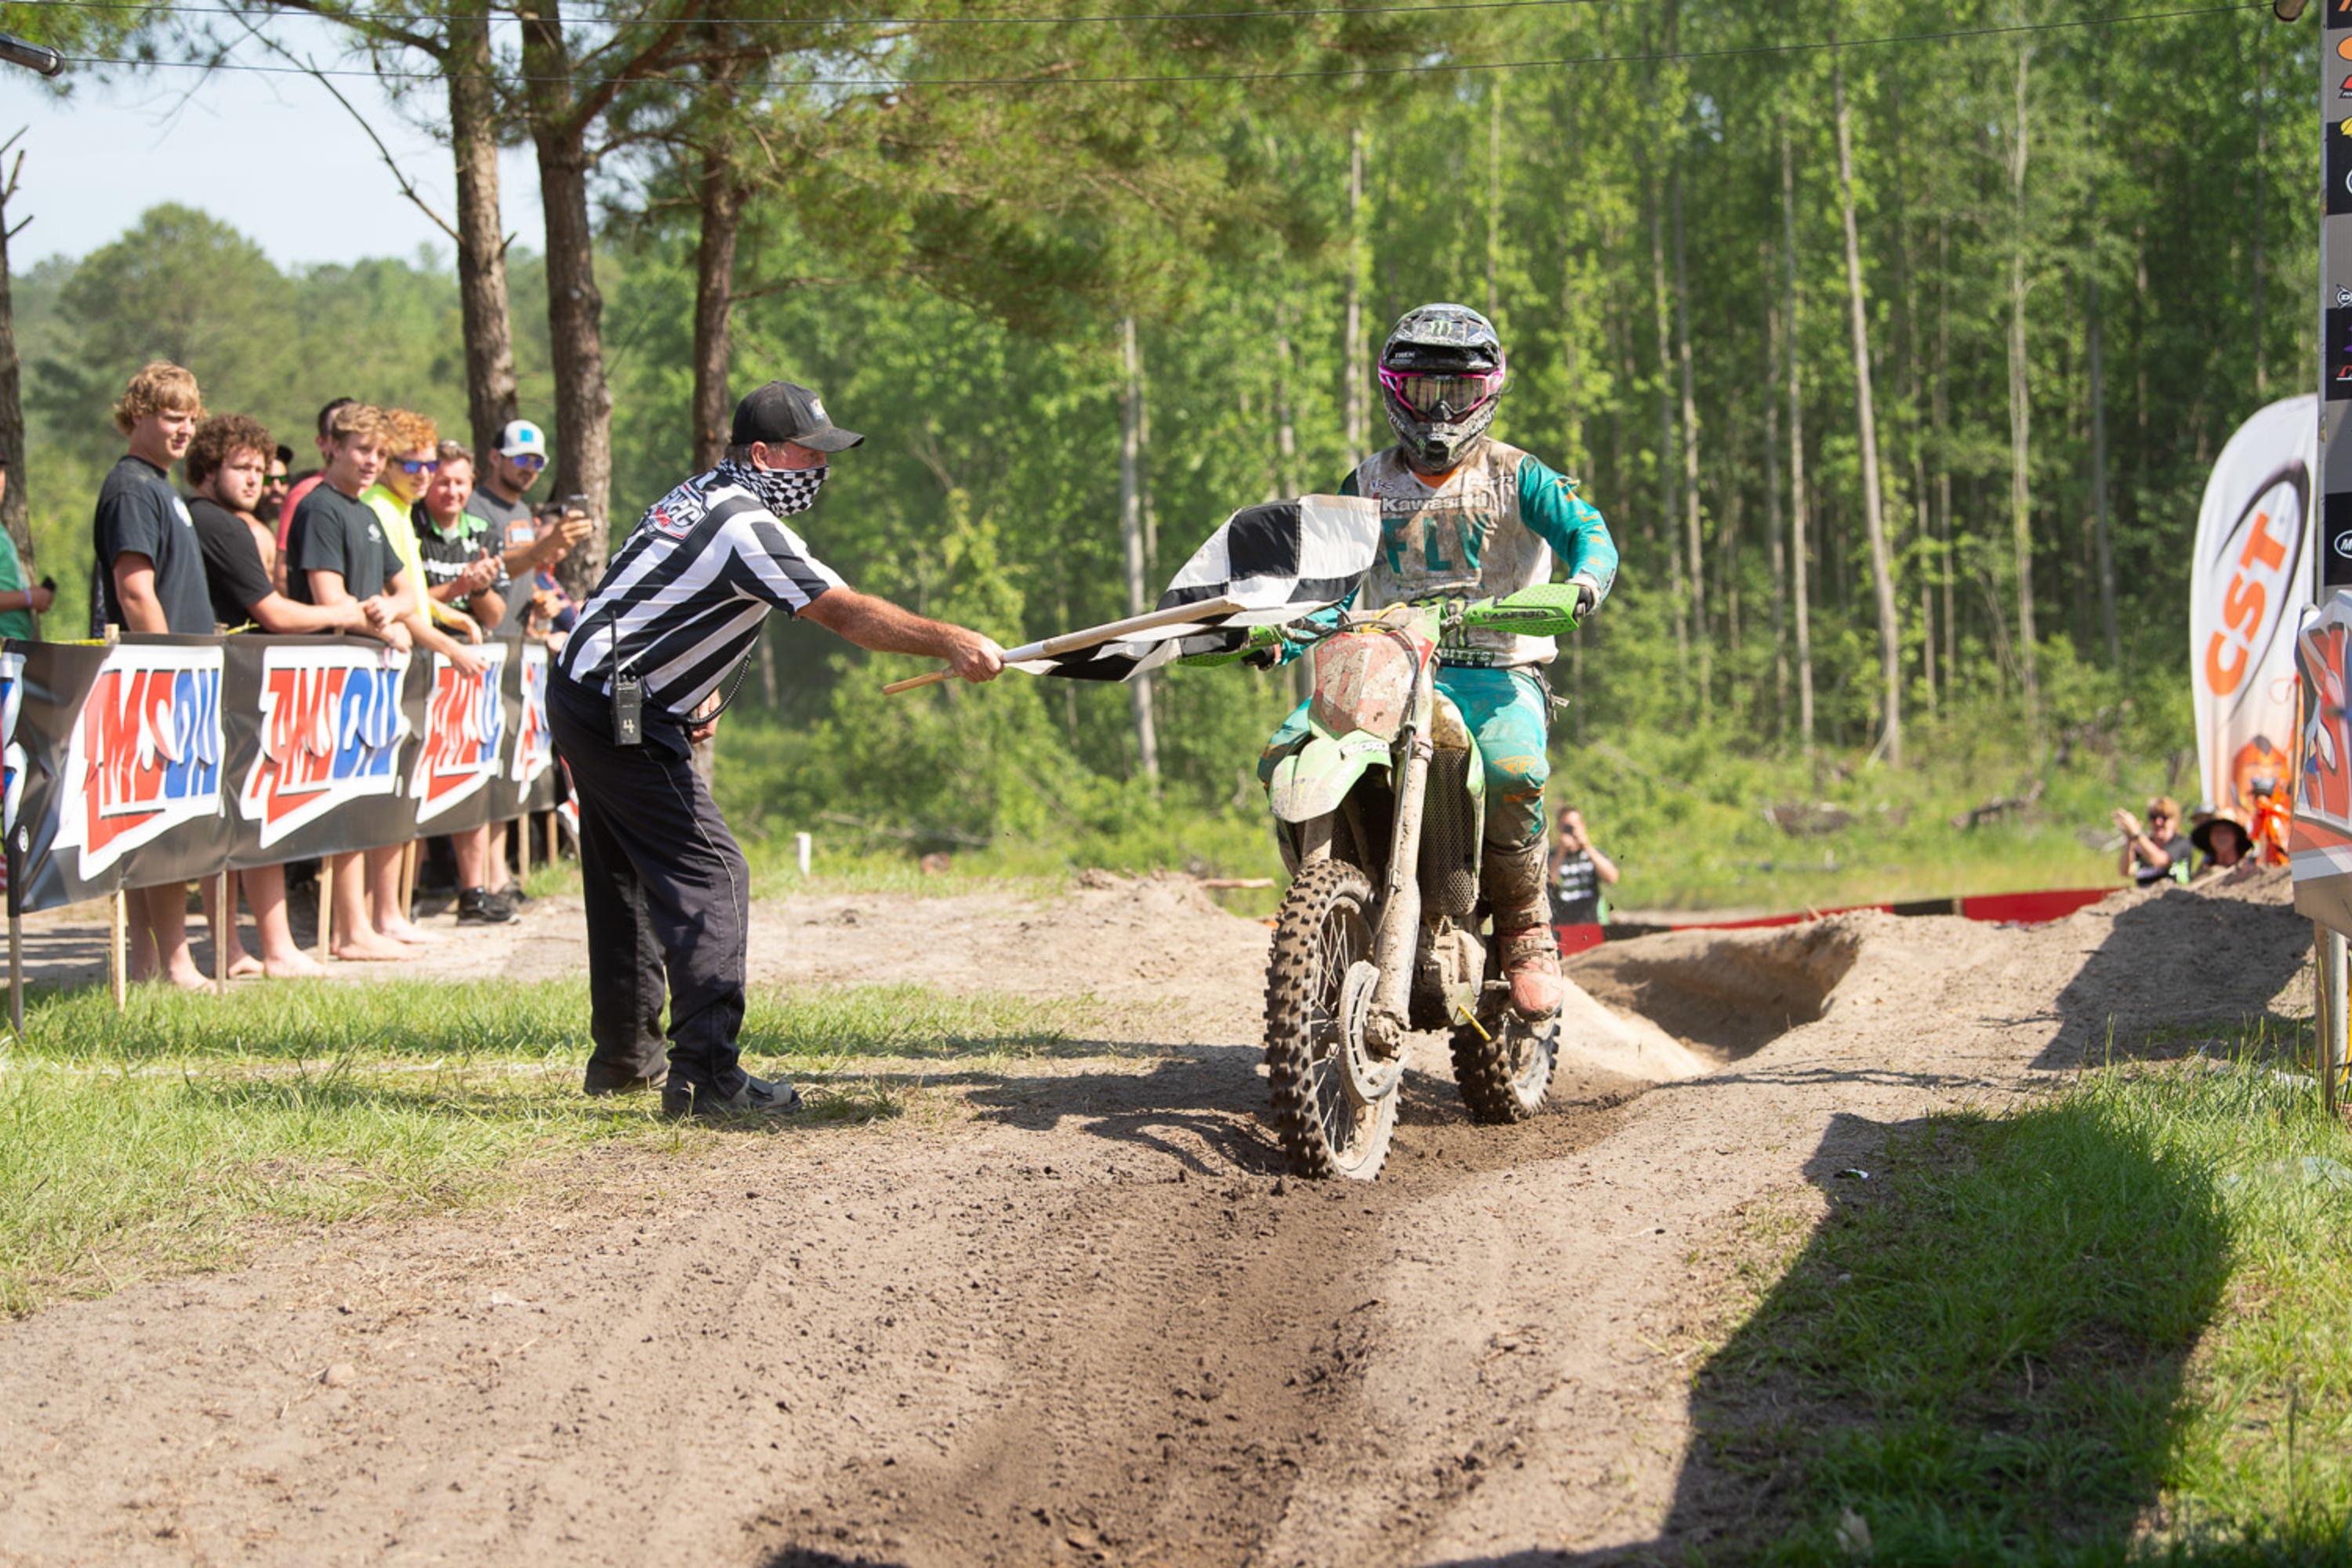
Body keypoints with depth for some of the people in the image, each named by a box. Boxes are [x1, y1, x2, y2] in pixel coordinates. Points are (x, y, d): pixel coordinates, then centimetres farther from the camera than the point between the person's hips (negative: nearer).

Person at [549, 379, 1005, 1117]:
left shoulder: (699, 498, 12)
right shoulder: (745, 528, -20)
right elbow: (845, 613, -28)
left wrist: (696, 696, 17)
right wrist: (948, 641, -32)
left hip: (581, 693, 10)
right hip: (622, 719, -10)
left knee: (626, 876, 18)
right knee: (708, 876, -12)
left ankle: (623, 1055, 28)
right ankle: (706, 1075, -19)